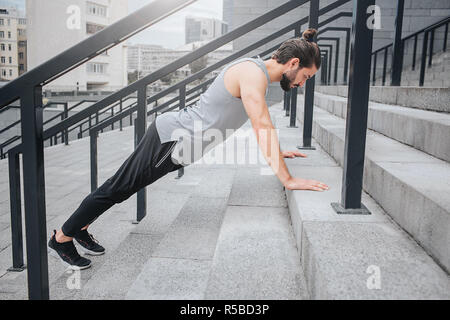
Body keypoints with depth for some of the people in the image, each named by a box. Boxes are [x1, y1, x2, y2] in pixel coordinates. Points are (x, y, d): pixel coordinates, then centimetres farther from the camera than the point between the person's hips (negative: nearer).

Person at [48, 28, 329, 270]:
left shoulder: (258, 74, 11)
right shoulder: (253, 73, -21)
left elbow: (261, 125, 25)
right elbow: (263, 128, -29)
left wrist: (277, 152, 22)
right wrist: (288, 180, -27)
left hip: (177, 147, 9)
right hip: (170, 138, -9)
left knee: (122, 188, 19)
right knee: (119, 187, 4)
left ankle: (80, 227, 36)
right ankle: (62, 237, 22)